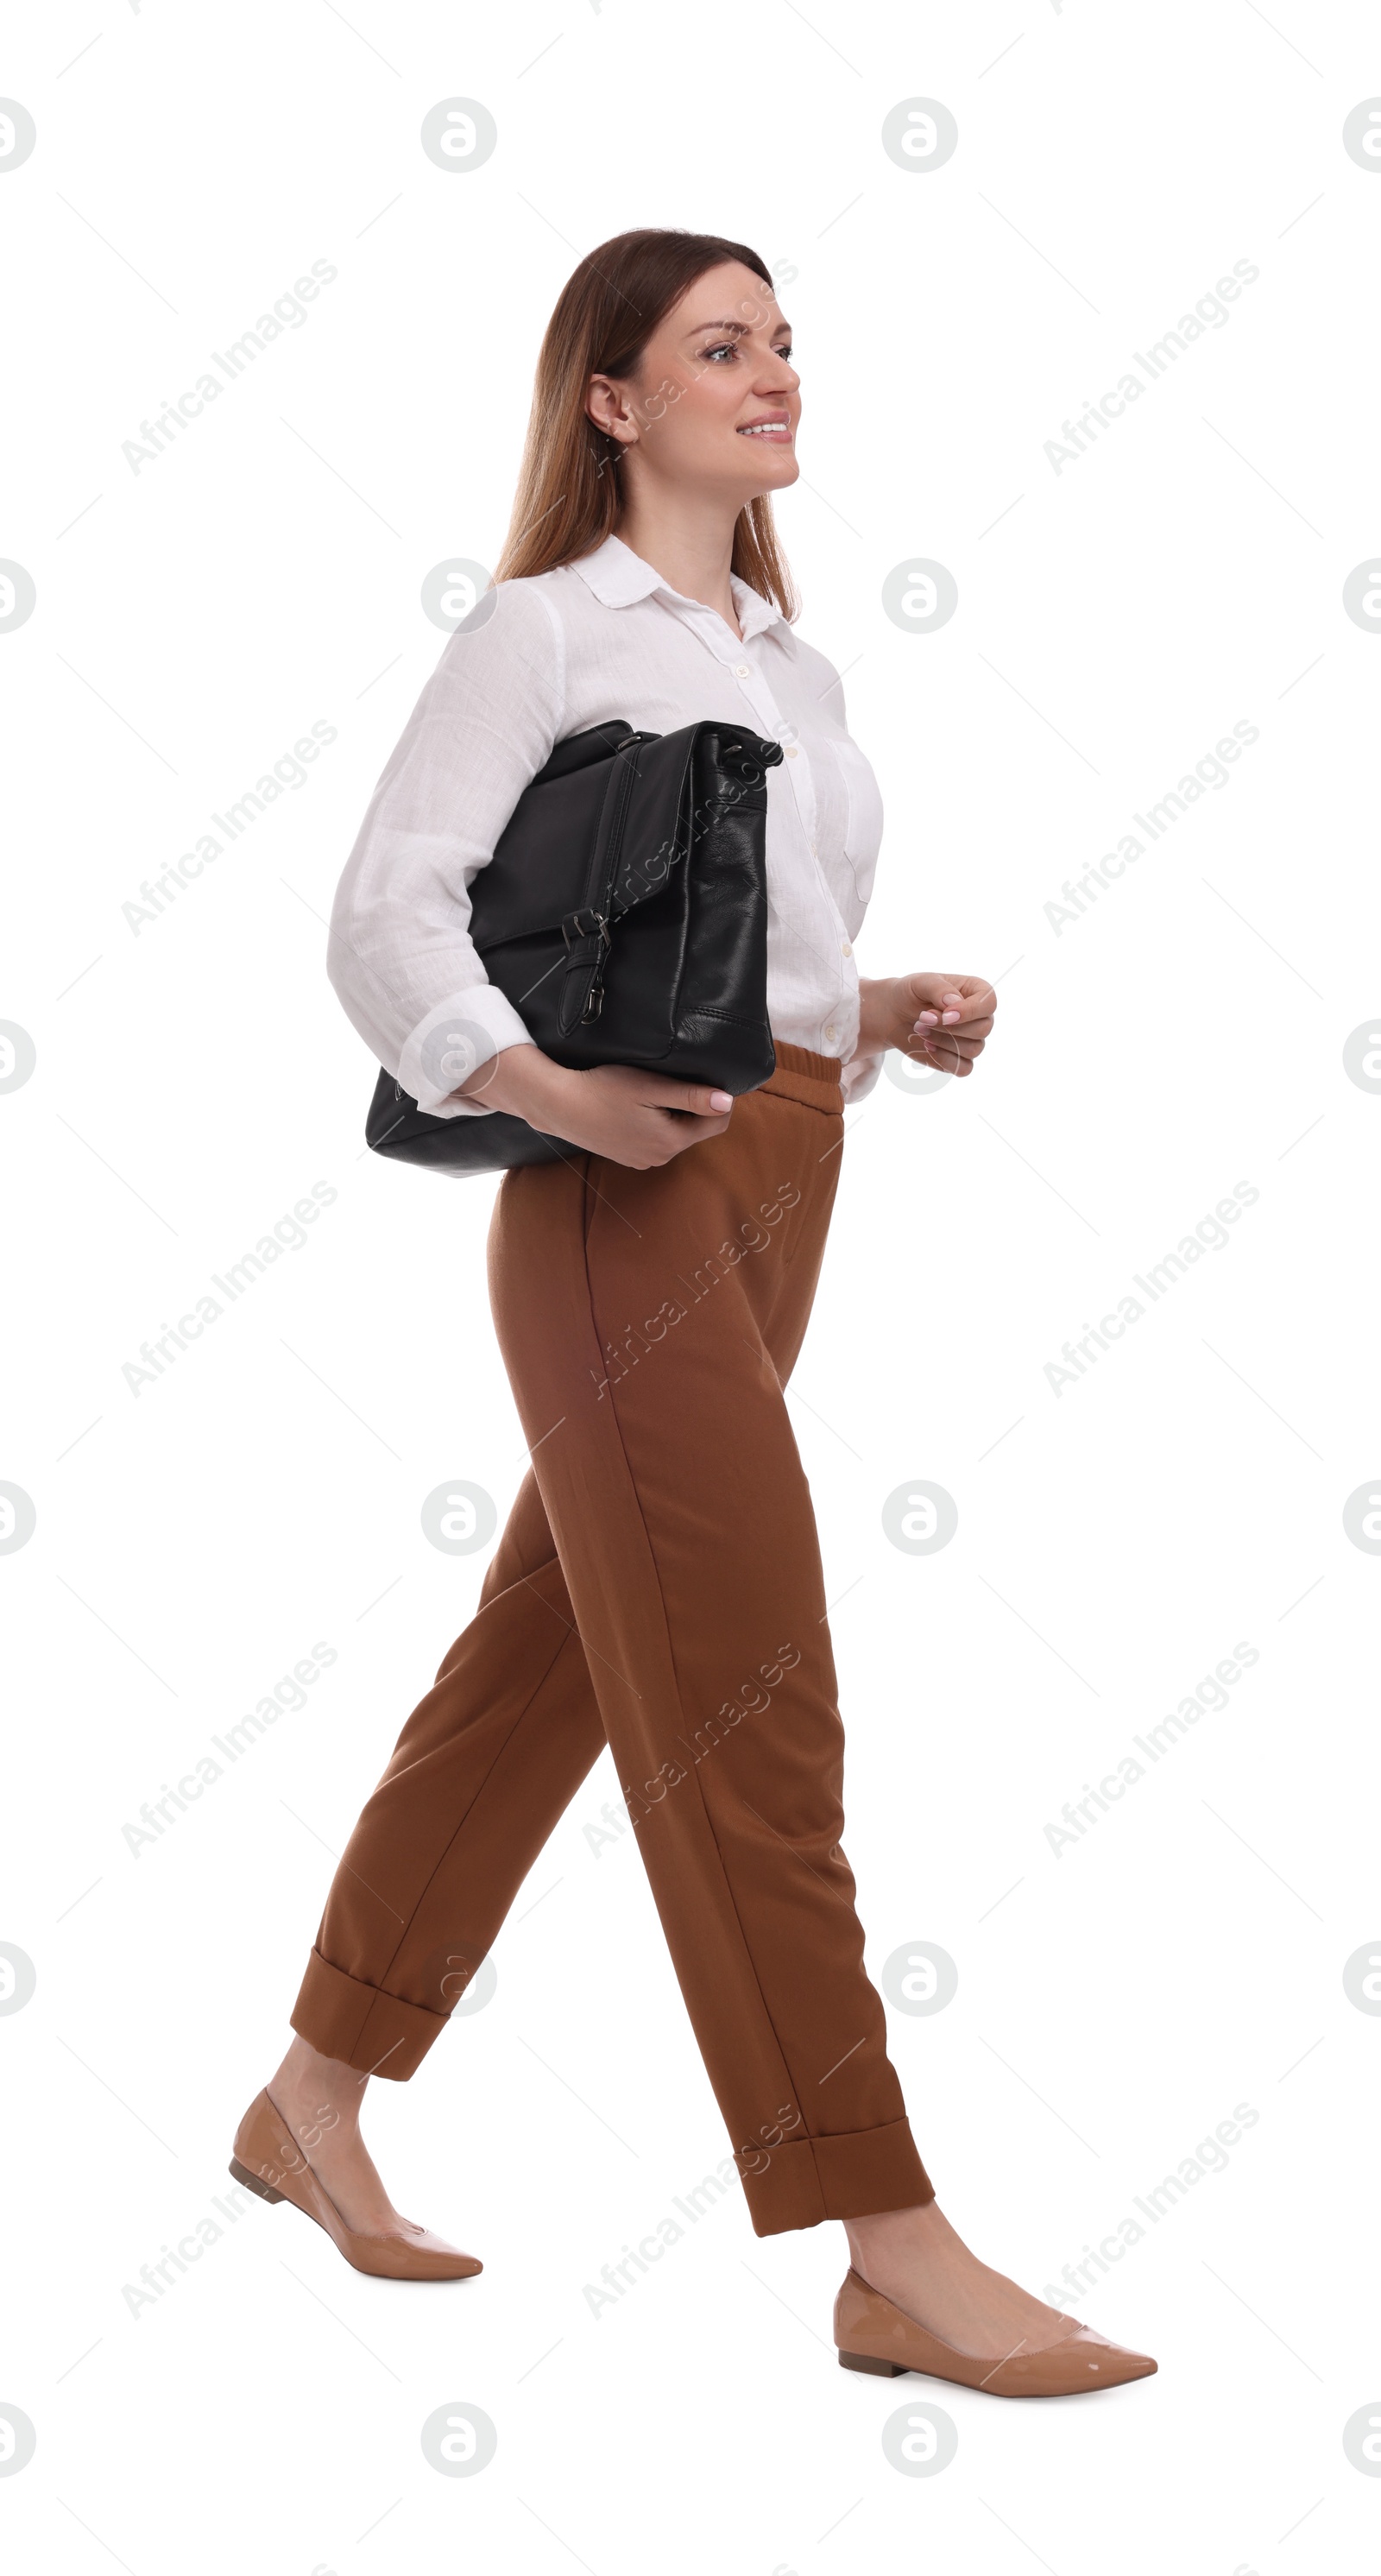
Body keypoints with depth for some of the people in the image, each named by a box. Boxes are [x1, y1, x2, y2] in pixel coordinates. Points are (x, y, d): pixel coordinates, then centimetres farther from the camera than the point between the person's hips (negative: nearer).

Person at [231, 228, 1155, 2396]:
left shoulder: (793, 664, 19)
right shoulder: (546, 628, -3)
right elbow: (388, 915, -11)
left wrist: (887, 1013, 5)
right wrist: (543, 1086, -26)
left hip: (779, 1195, 8)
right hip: (636, 1200, -8)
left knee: (540, 1670, 14)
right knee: (751, 1712, -9)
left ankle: (317, 2105, 28)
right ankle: (897, 2259, -5)